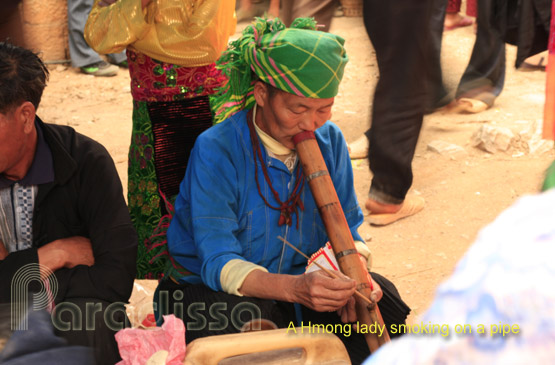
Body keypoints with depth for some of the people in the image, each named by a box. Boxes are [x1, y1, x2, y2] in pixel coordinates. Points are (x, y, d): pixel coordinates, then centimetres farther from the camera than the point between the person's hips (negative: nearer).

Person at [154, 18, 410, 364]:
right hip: (216, 290, -4)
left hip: (297, 282, 5)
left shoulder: (330, 140, -4)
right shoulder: (216, 150, -22)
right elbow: (218, 264, -26)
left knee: (381, 296, -19)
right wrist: (295, 288, -45)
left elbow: (347, 229, 3)